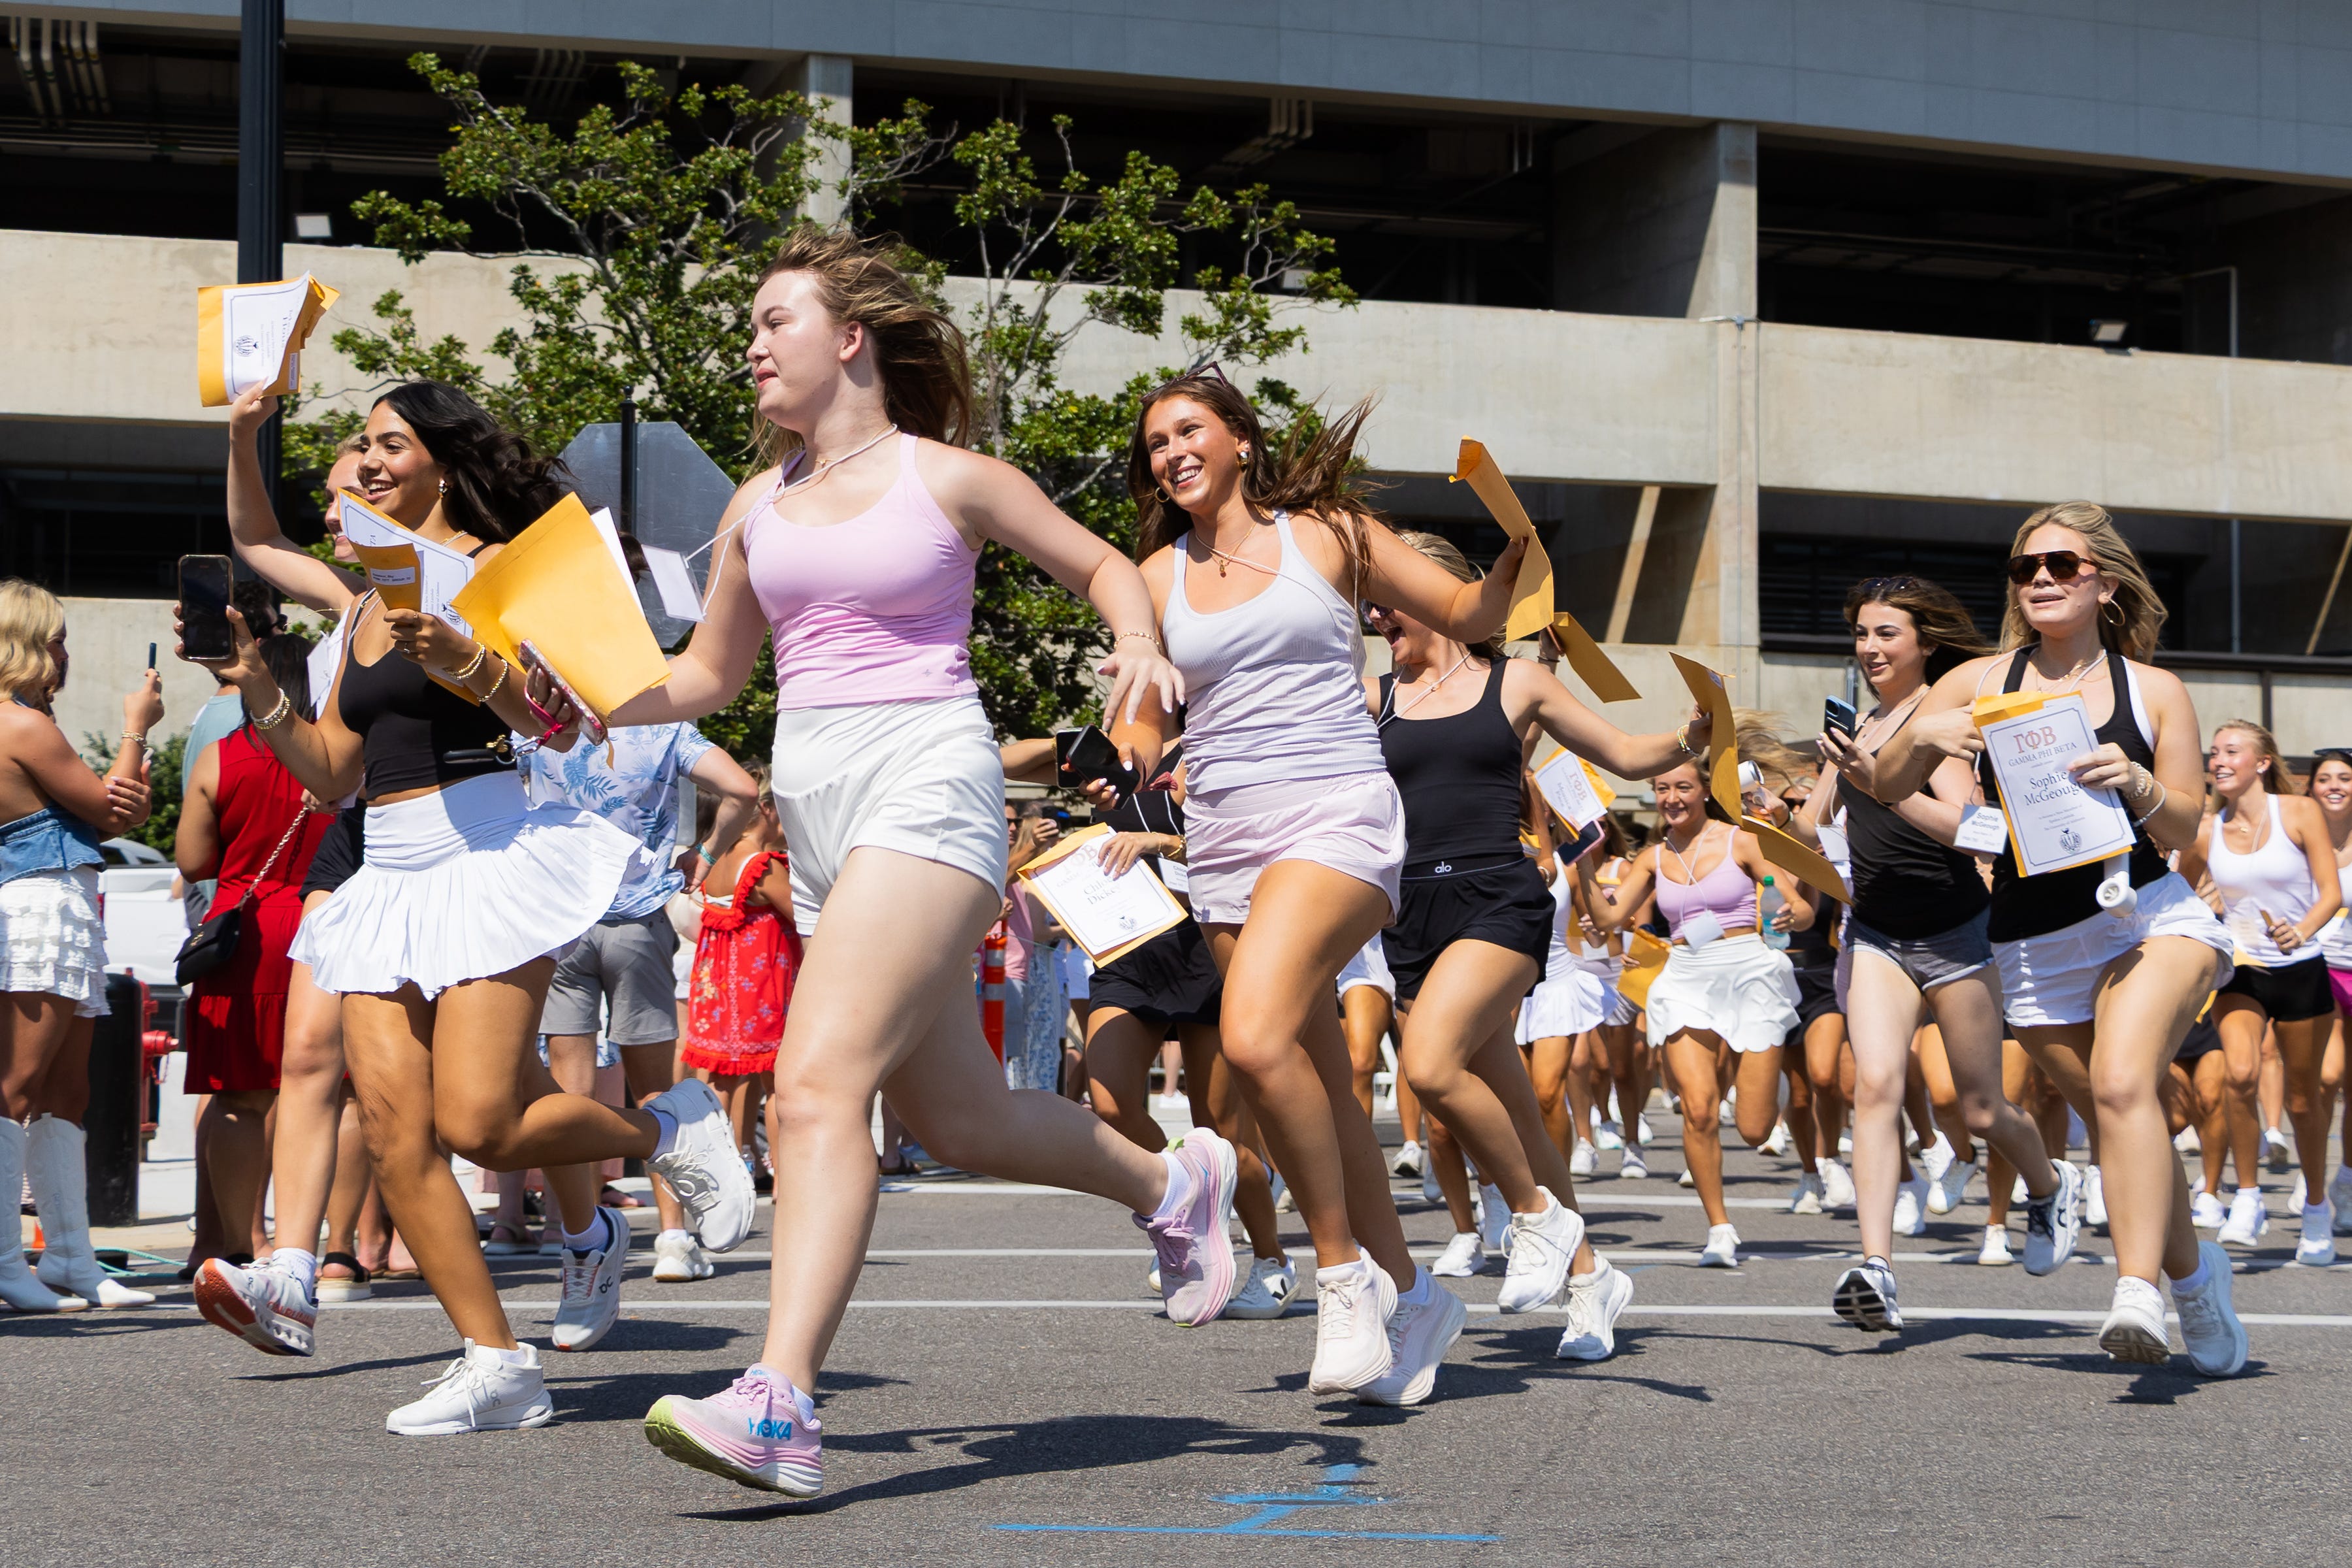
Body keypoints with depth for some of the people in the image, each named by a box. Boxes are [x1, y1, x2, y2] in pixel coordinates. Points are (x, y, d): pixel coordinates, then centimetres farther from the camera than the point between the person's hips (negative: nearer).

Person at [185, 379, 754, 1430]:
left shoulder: (492, 569, -1)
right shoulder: (367, 599, 20)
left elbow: (561, 722, -14)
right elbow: (333, 774, 19)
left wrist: (466, 661, -28)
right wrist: (259, 691, 6)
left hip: (489, 851, -7)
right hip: (391, 872, 7)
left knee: (476, 1124, -16)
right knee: (393, 1126, -7)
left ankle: (668, 1130, 12)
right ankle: (496, 1365, -3)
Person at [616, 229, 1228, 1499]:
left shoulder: (948, 478, 2)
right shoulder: (759, 507, 17)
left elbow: (1098, 564, 12)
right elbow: (707, 674, 26)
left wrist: (1140, 646, -8)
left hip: (926, 784, -7)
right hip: (813, 800, 7)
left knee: (818, 1083, -23)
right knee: (960, 1120, 12)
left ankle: (779, 1406, -30)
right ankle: (1171, 1180, 38)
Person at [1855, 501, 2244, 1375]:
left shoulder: (2154, 693, 3)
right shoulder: (1980, 684, 6)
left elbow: (2184, 832, 2)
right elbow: (1890, 787, 8)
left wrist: (2135, 783, -19)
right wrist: (1919, 736, -14)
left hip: (2147, 912, -2)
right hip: (2033, 938, 3)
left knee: (2122, 1082, -28)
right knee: (2122, 1125, 7)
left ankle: (2138, 1288, -35)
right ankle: (2194, 1272, 31)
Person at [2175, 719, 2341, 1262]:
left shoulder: (2300, 812, -7)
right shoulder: (2204, 831, 0)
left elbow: (2332, 892, -10)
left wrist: (2302, 930, -28)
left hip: (2301, 970, -1)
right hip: (2240, 971, 1)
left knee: (2303, 1099, 8)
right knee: (2240, 1073, -24)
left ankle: (2316, 1207, 30)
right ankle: (2247, 1198, -11)